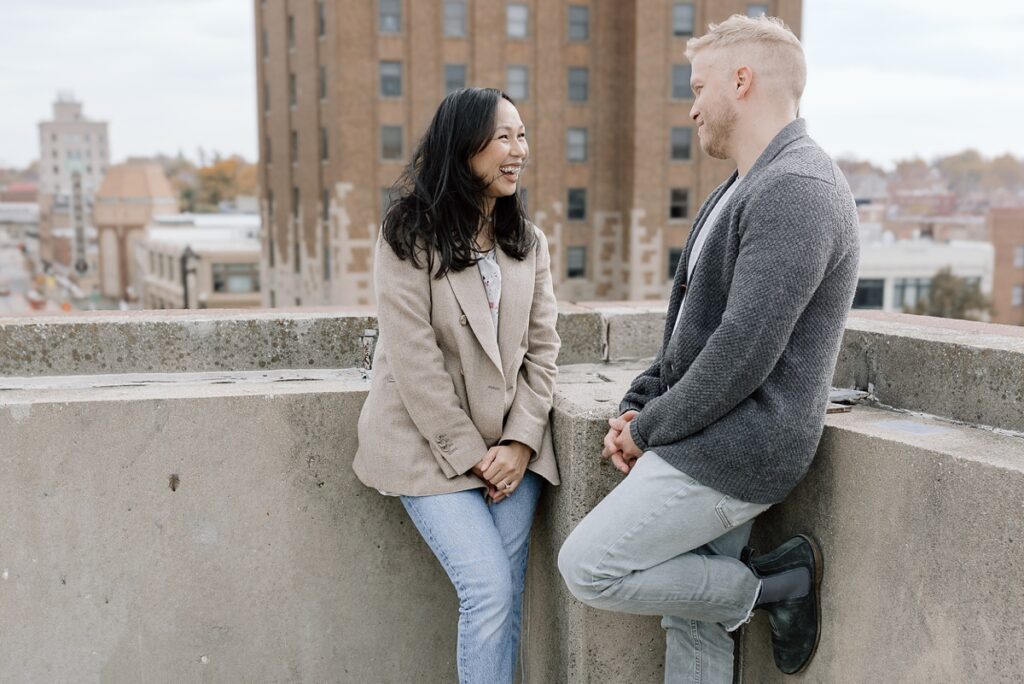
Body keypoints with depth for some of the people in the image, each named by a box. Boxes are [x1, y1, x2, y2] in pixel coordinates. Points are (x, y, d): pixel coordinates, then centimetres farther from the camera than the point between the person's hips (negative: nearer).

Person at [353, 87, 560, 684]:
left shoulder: (529, 240, 9)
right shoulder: (411, 235, -8)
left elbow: (542, 346, 6)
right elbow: (414, 358, -12)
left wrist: (521, 441, -6)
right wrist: (470, 454, -11)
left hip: (513, 443, 5)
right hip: (433, 444, -4)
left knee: (508, 597, 4)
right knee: (489, 592, -11)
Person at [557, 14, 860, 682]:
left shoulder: (797, 188, -18)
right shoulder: (745, 189, 17)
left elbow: (743, 353, -24)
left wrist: (650, 428, -11)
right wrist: (638, 407, 7)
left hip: (733, 451, -10)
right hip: (711, 443, 10)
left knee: (587, 567, -7)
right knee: (692, 622, 14)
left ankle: (773, 584, 5)